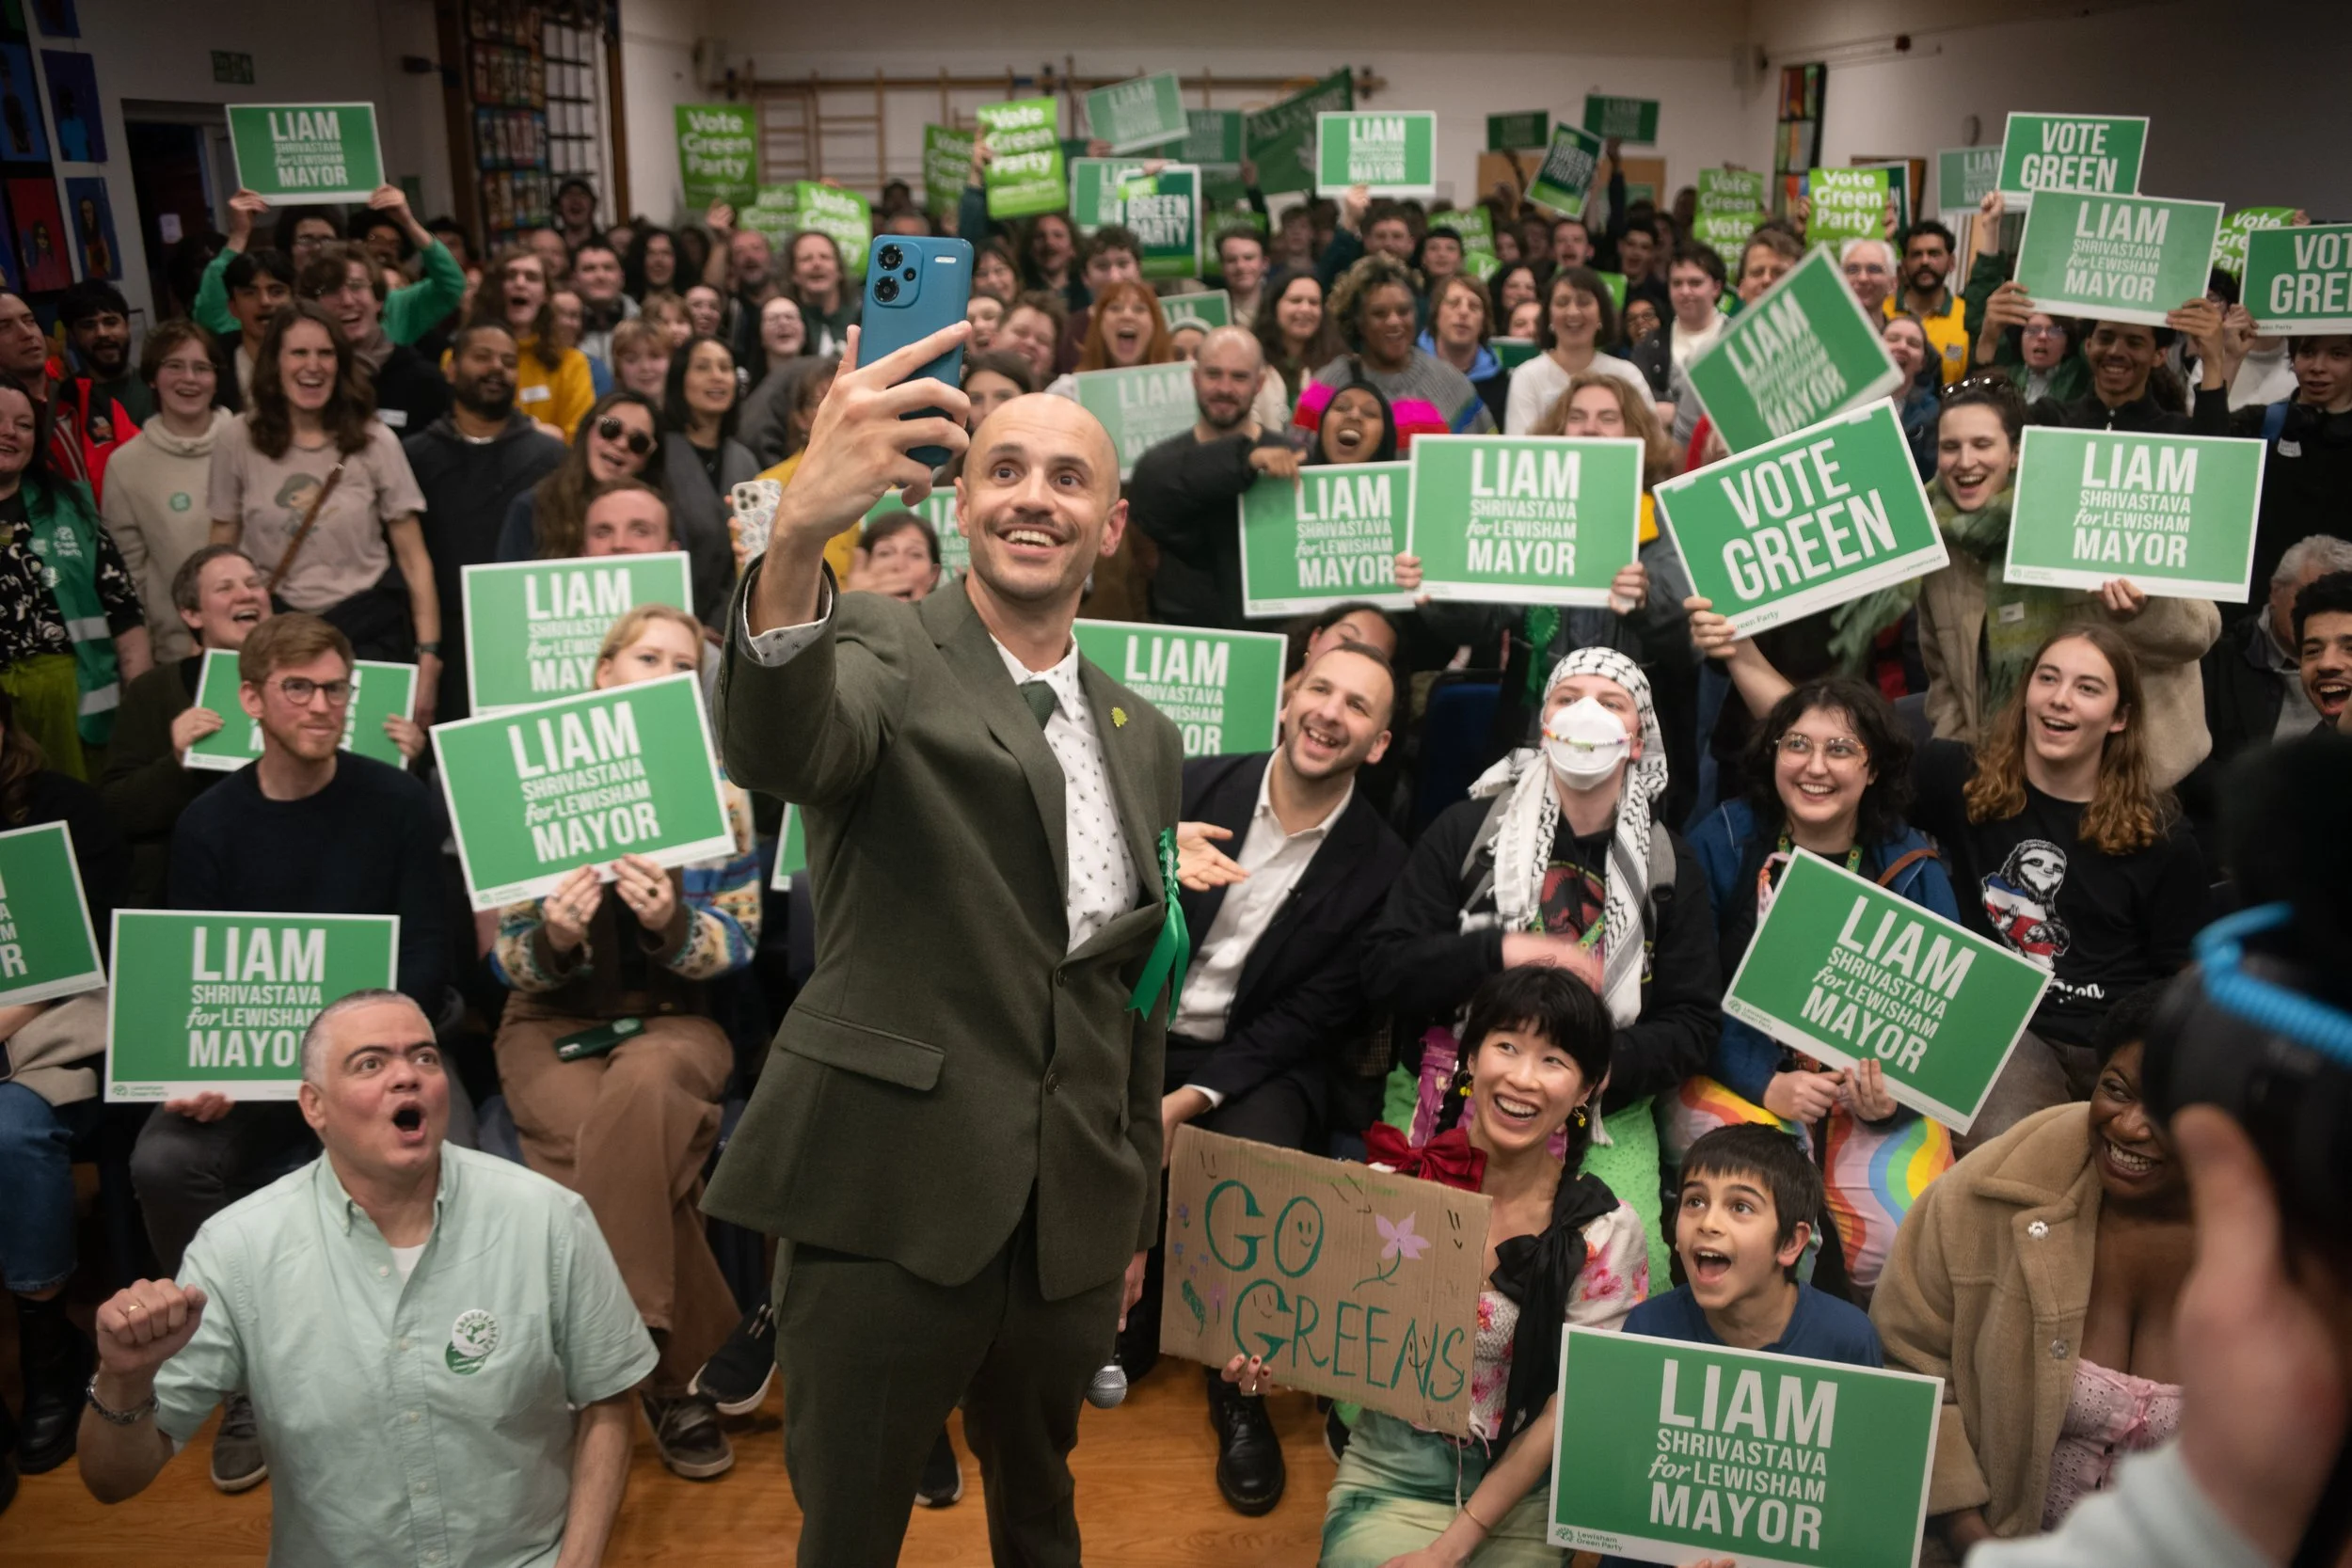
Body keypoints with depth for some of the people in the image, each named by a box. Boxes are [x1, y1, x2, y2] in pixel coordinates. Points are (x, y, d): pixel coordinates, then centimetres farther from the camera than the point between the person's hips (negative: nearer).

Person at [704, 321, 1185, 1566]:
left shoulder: (1144, 737, 12)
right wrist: (797, 534, -49)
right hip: (890, 1195, -5)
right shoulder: (886, 653, -5)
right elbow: (774, 747, -30)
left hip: (1072, 1218, 5)